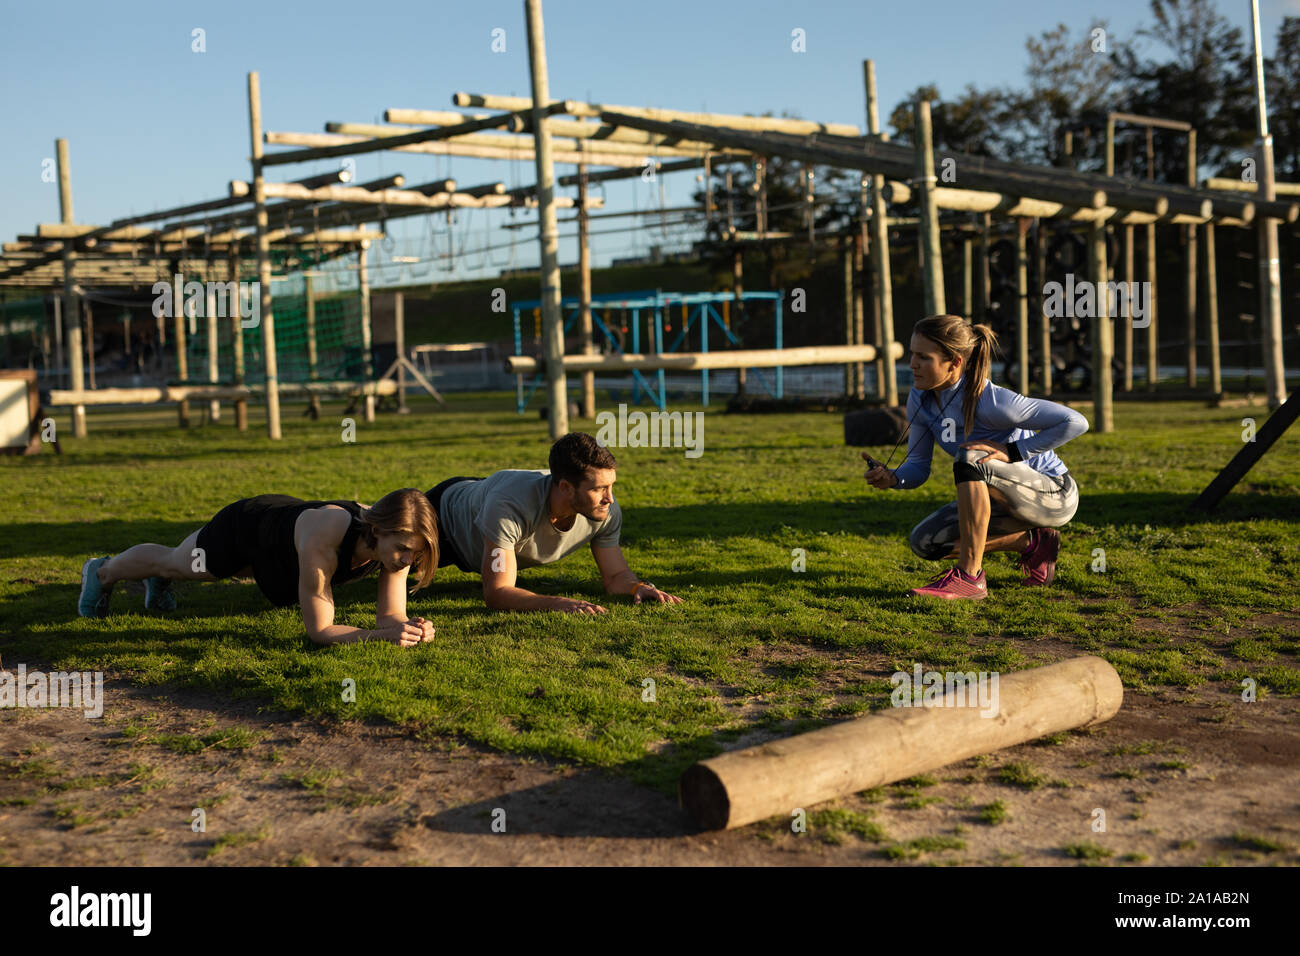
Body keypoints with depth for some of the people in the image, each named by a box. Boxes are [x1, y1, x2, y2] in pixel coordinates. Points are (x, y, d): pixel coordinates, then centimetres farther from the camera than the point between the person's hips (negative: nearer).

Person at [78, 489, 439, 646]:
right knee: (173, 562, 28)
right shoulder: (321, 540, -49)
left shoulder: (394, 540, -34)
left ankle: (159, 580, 71)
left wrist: (410, 627, -49)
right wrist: (379, 635, -57)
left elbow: (390, 616, -27)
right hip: (245, 526, -4)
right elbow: (317, 629, -43)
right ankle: (102, 572, 60)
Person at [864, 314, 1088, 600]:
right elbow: (918, 466, -2)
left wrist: (1011, 452, -28)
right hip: (1005, 500, 8)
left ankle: (969, 576, -28)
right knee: (924, 541, -3)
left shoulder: (990, 401, -29)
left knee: (968, 459, -33)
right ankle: (1032, 542, 11)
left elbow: (1076, 422, -26)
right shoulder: (921, 399, -7)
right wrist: (892, 478, -24)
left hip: (1053, 496, -8)